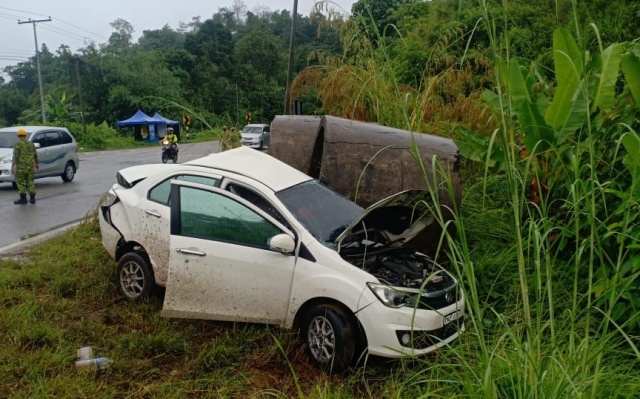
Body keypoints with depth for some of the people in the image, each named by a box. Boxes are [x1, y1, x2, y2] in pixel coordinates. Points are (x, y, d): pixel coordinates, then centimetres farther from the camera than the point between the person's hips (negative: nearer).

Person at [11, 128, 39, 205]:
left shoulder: (17, 145, -7)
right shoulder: (31, 144, 8)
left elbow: (15, 157, -14)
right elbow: (35, 155, 12)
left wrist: (13, 166, -13)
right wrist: (37, 163, 26)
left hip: (21, 167, -5)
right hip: (30, 167, 5)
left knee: (20, 182, 3)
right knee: (30, 182, 9)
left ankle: (23, 199, 2)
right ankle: (32, 198, 9)